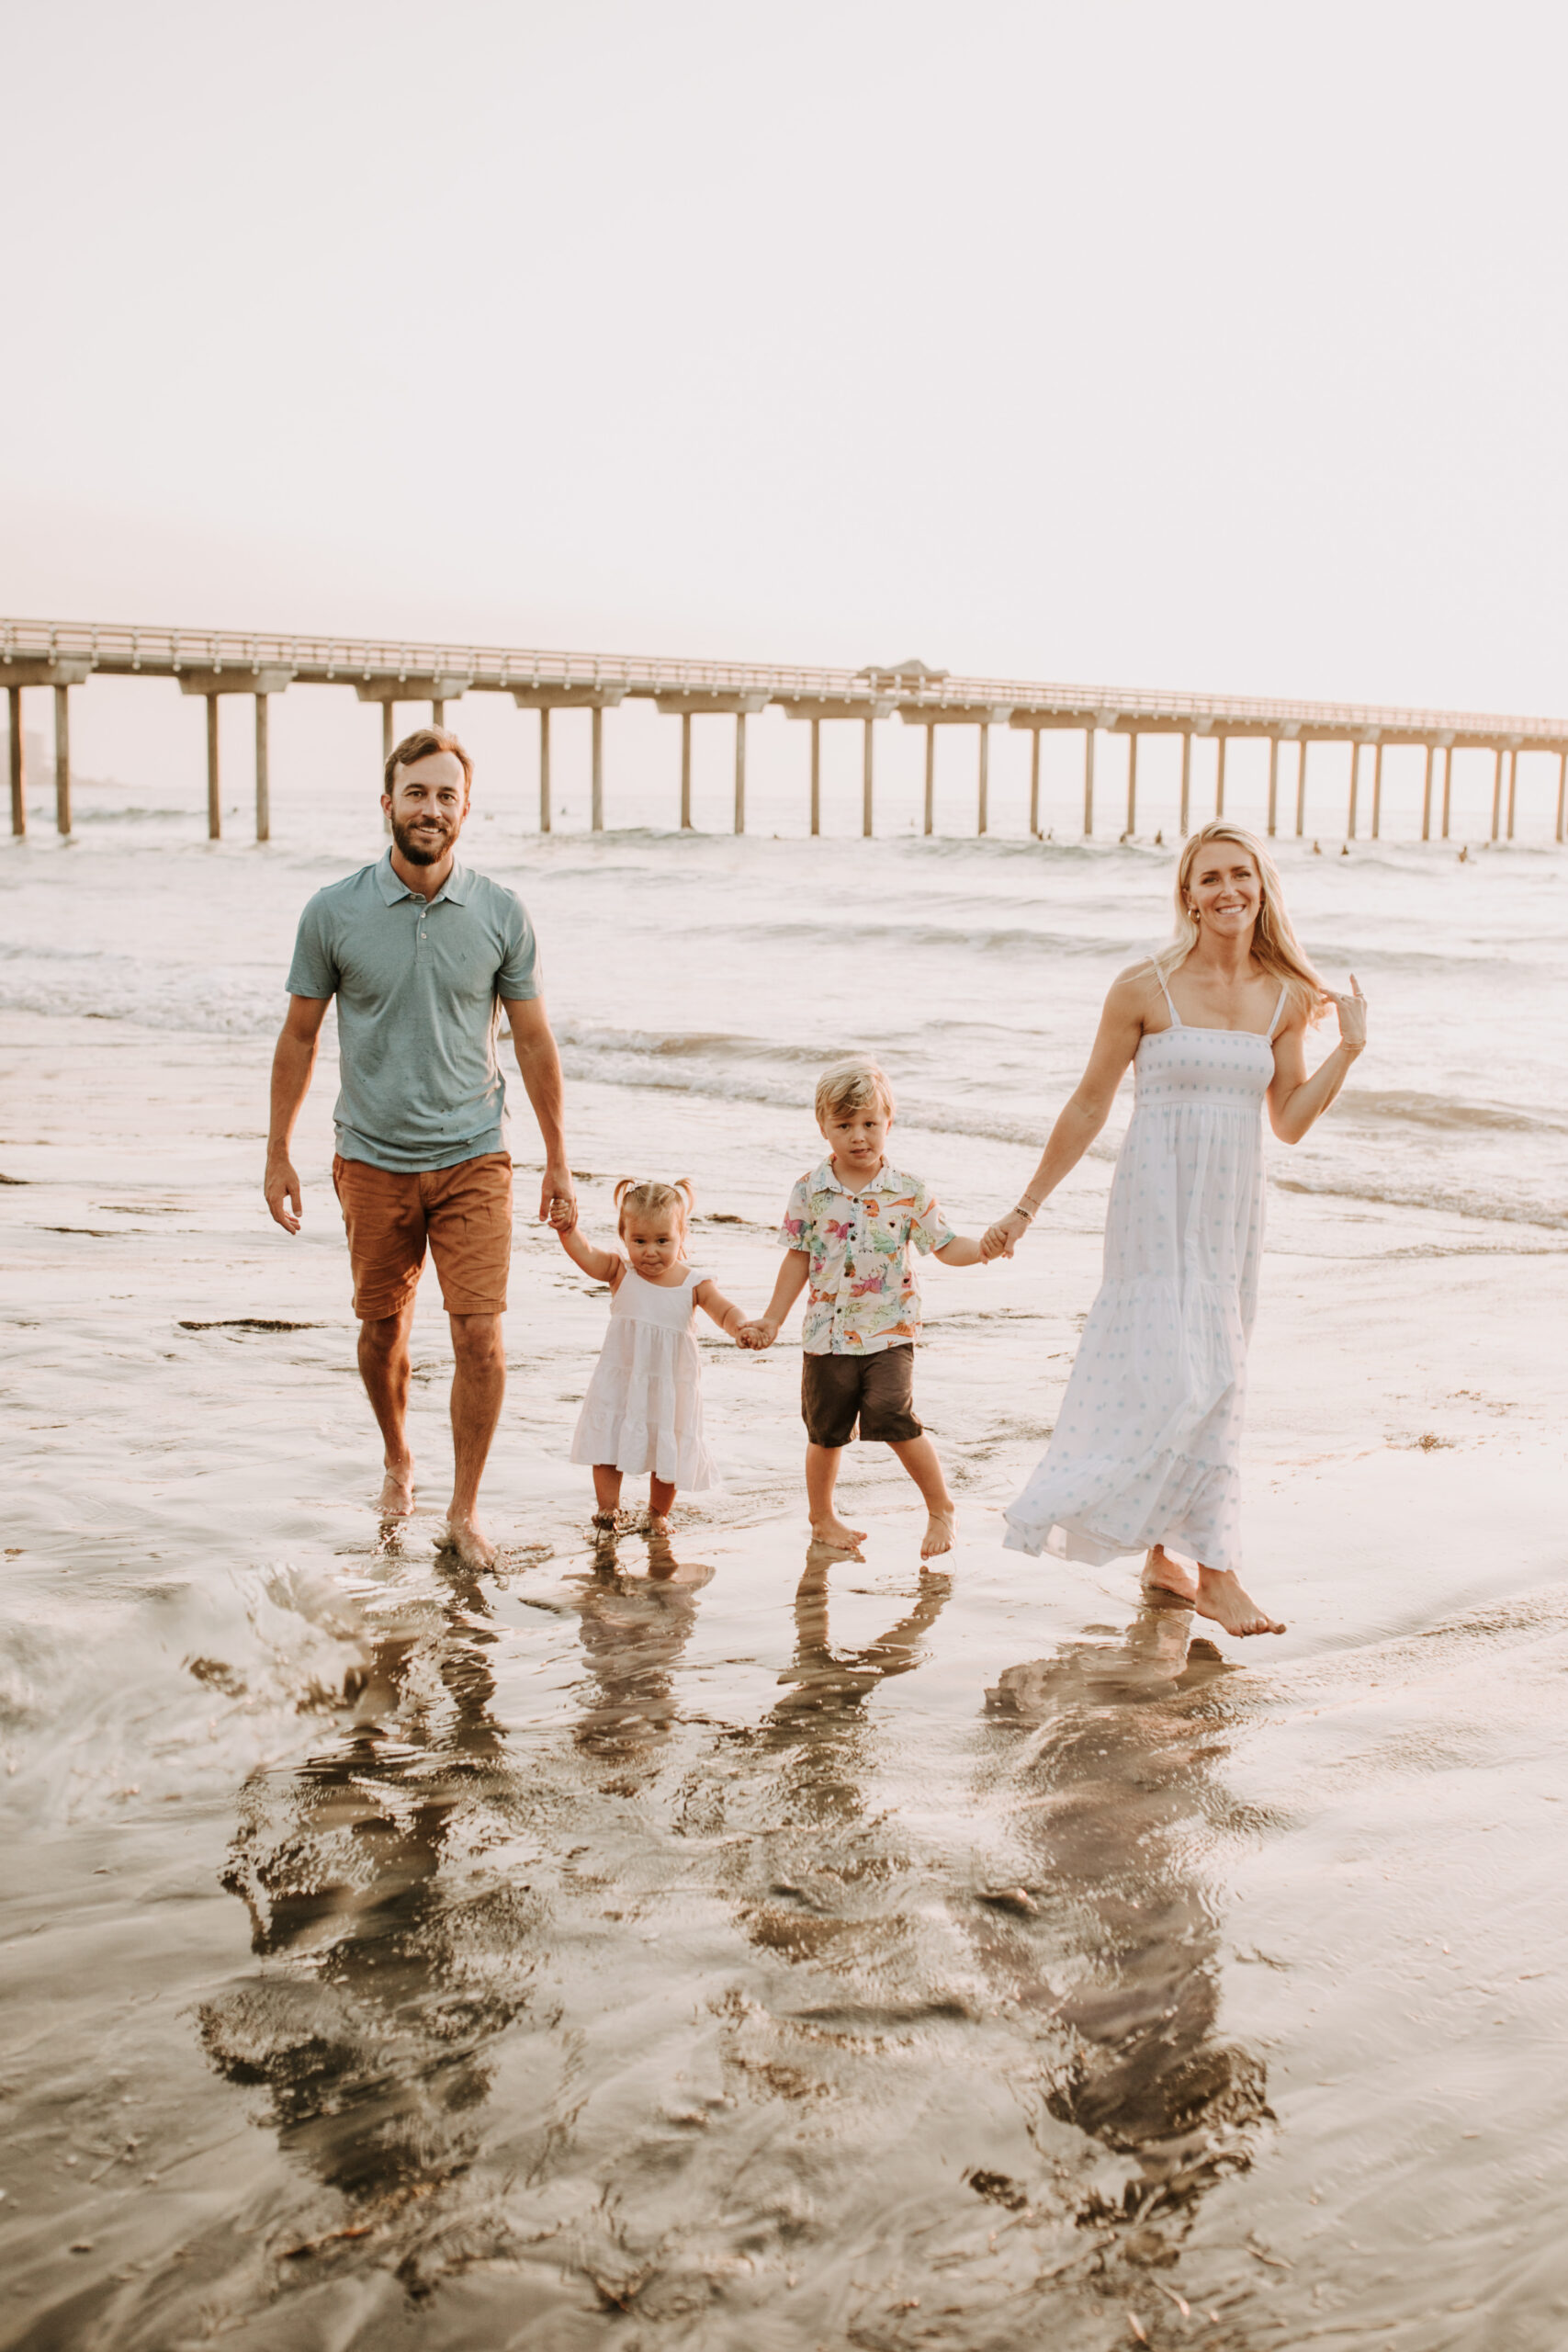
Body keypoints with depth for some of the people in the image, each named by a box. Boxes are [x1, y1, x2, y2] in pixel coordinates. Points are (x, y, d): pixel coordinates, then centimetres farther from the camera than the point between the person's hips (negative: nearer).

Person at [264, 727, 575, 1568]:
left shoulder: (501, 915, -3)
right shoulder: (334, 912, -5)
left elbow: (533, 1042, 4)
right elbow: (300, 1036, 5)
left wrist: (558, 1164, 5)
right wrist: (278, 1154, 5)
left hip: (473, 1159, 0)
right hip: (373, 1160, 1)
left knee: (480, 1337, -8)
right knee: (382, 1330, 14)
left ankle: (463, 1510, 8)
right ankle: (398, 1459, 42)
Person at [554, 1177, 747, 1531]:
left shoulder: (694, 1284, -9)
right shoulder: (620, 1272, -8)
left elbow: (725, 1311, -17)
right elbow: (586, 1255, -23)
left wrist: (741, 1326, -40)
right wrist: (568, 1229, -43)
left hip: (671, 1386, 0)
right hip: (620, 1382, 0)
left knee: (667, 1452, 12)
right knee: (608, 1442, 0)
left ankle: (658, 1511, 34)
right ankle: (607, 1507, 14)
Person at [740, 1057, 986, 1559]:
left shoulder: (908, 1192, -4)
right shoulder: (810, 1191, -1)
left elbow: (947, 1246, 0)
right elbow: (798, 1259, 7)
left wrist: (989, 1246, -20)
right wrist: (771, 1320, 8)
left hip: (889, 1330, -2)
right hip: (827, 1333, 2)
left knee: (890, 1414, -19)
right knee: (826, 1429, 10)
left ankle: (941, 1508, 2)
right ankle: (822, 1517, 34)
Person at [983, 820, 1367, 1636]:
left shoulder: (1287, 998, 5)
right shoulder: (1144, 989, -7)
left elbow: (1289, 1122, 9)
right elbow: (1089, 1106, 0)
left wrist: (1349, 1049, -2)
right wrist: (1027, 1207, 3)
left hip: (1233, 1211, 5)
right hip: (1157, 1203, -5)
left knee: (1209, 1379, 10)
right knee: (1186, 1375, -11)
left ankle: (1165, 1555, 25)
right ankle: (1217, 1574, -5)